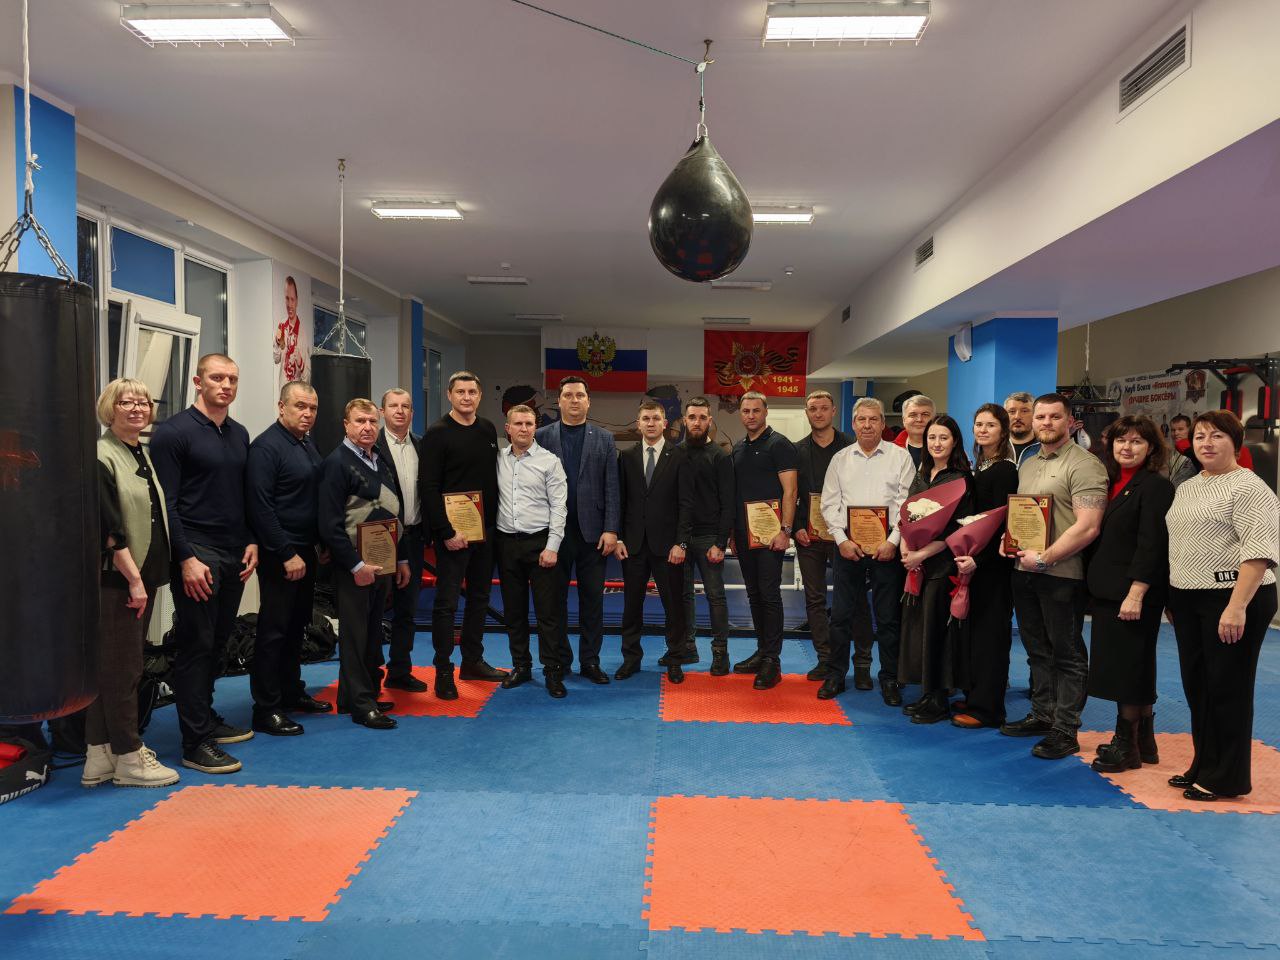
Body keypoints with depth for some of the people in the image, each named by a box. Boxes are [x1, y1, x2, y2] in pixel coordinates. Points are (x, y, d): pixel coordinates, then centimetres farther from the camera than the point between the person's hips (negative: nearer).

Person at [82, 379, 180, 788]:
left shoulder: (143, 455, 14)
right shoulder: (102, 458, -12)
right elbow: (109, 528, -17)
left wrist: (149, 576, 15)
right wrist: (134, 578, -18)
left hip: (143, 575, 9)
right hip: (117, 578, -9)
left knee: (113, 665, 14)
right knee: (122, 667, -1)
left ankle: (100, 755, 23)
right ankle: (129, 758, 9)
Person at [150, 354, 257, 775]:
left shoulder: (239, 434, 13)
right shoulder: (174, 431, -7)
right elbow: (166, 502, -11)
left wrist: (251, 542, 8)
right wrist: (187, 559, -16)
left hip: (234, 555, 7)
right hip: (196, 554, -6)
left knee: (217, 642, 14)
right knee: (196, 646, -3)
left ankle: (207, 719, 28)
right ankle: (195, 743, 3)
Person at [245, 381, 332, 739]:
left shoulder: (309, 446, 13)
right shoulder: (266, 446, -13)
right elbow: (260, 507, -19)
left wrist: (321, 544, 14)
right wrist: (287, 554, -19)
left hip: (306, 551, 8)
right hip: (280, 556, -8)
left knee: (297, 627, 16)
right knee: (273, 630, -3)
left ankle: (292, 692, 28)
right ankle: (266, 709, 5)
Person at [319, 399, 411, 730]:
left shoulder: (382, 463, 13)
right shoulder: (337, 463, -11)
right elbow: (330, 524, -17)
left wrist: (401, 559, 16)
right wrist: (356, 565, -19)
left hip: (383, 563, 8)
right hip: (354, 565, -8)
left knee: (373, 632, 15)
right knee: (355, 634, 1)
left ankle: (367, 693, 26)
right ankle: (361, 704, 9)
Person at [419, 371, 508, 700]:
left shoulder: (488, 430, 9)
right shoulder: (437, 433, -9)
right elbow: (428, 488, -14)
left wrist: (495, 521, 7)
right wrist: (447, 532, -18)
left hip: (485, 531, 7)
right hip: (452, 533, -6)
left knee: (479, 598, 14)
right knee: (447, 602, -1)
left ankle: (473, 661, 26)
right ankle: (443, 670, 8)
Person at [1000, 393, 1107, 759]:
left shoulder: (1083, 465, -11)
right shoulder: (1027, 464, 15)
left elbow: (1087, 526, -19)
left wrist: (1044, 558, -18)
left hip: (1061, 574, -8)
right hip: (1024, 570, 8)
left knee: (1066, 654, 2)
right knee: (1037, 650, 16)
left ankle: (1065, 730, 10)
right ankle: (1041, 715, 28)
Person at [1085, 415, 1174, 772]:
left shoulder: (1155, 486, -10)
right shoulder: (1112, 483, 13)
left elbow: (1152, 545, -17)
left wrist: (1136, 594, -22)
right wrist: (1094, 587, 13)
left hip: (1134, 595, -8)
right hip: (1107, 592, 8)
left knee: (1127, 668, -1)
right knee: (1129, 670, 15)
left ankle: (1127, 745, 11)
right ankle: (1143, 742, 26)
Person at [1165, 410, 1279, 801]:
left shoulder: (1247, 487, -11)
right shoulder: (1186, 489, 15)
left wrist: (1237, 606, -25)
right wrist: (1174, 595, 17)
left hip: (1231, 599, -8)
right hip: (1188, 600, 8)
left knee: (1227, 688, 1)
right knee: (1196, 685, 13)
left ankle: (1227, 778, 13)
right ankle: (1203, 767, 25)